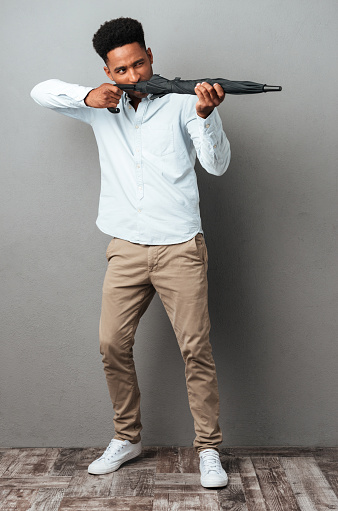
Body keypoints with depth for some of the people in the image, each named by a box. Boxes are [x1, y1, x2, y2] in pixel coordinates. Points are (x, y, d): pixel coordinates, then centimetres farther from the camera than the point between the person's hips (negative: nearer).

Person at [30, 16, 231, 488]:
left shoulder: (181, 103, 1)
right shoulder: (102, 107, 12)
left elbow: (217, 164, -7)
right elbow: (42, 91, 13)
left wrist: (205, 115, -24)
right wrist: (87, 96, -4)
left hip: (180, 247, -3)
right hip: (126, 248, 4)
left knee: (196, 347, -3)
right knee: (113, 343, 3)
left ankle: (209, 449, 11)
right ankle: (127, 437, 23)